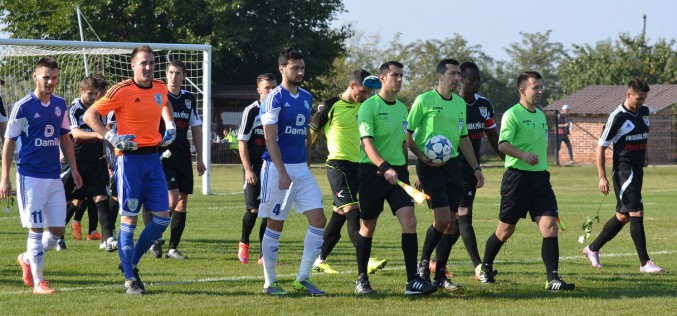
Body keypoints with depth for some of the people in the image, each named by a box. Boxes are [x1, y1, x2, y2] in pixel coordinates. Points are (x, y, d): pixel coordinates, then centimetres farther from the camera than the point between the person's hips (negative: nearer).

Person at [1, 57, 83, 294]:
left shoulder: (60, 105, 8)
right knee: (36, 229, -4)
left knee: (57, 230, 5)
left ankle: (27, 259, 29)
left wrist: (74, 169, 13)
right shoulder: (23, 107, -8)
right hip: (30, 177, -6)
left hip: (54, 177, 6)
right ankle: (37, 281, 4)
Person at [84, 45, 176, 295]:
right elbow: (90, 116, -8)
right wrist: (112, 138, -19)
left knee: (162, 218, 2)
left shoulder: (160, 89, 8)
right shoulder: (122, 91, -10)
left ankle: (131, 263, 19)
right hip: (129, 159, -6)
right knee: (129, 218, -4)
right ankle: (129, 279, 3)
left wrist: (170, 127, 16)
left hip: (153, 158, 6)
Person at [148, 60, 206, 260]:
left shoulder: (189, 99, 12)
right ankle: (156, 239, 0)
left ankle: (173, 248, 8)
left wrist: (199, 158, 14)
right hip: (163, 155, -5)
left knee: (183, 200, 2)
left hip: (183, 156, 5)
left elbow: (196, 128, 18)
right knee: (173, 198, -17)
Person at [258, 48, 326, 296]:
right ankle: (270, 282, 10)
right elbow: (270, 138, -15)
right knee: (275, 226, 1)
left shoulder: (306, 97, 12)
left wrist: (307, 164, 17)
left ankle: (303, 279, 6)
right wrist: (282, 173, -20)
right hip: (278, 168, -7)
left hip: (302, 169, 7)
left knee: (318, 220, -1)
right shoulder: (275, 99, -10)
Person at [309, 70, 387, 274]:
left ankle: (319, 260, 20)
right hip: (338, 164, -6)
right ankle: (367, 261, -27)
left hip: (358, 165, 6)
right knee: (352, 210, -17)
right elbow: (311, 132, 3)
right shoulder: (330, 106, -5)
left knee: (339, 215, 10)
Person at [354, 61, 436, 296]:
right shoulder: (369, 106, -8)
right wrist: (385, 167, -30)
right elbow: (367, 144, -17)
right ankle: (361, 279, 21)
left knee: (409, 221, -10)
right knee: (368, 226, 5)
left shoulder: (402, 108, 13)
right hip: (372, 171, -5)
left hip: (397, 172, 5)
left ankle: (412, 281, -13)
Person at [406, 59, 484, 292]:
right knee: (442, 218, -15)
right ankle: (423, 264, 5)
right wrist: (423, 157, -16)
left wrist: (476, 168, 15)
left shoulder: (460, 103, 13)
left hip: (453, 164, 6)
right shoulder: (424, 100, -6)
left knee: (451, 221, 3)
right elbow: (407, 134, -4)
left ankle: (440, 275, 11)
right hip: (430, 166, -6)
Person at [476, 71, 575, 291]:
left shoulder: (540, 115, 16)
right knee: (506, 230, 5)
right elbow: (503, 144, -22)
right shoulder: (512, 114, -8)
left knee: (550, 226, -9)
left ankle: (553, 279, -13)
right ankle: (485, 268, 29)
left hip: (540, 176, 6)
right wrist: (523, 155, -38)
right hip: (517, 176, -6)